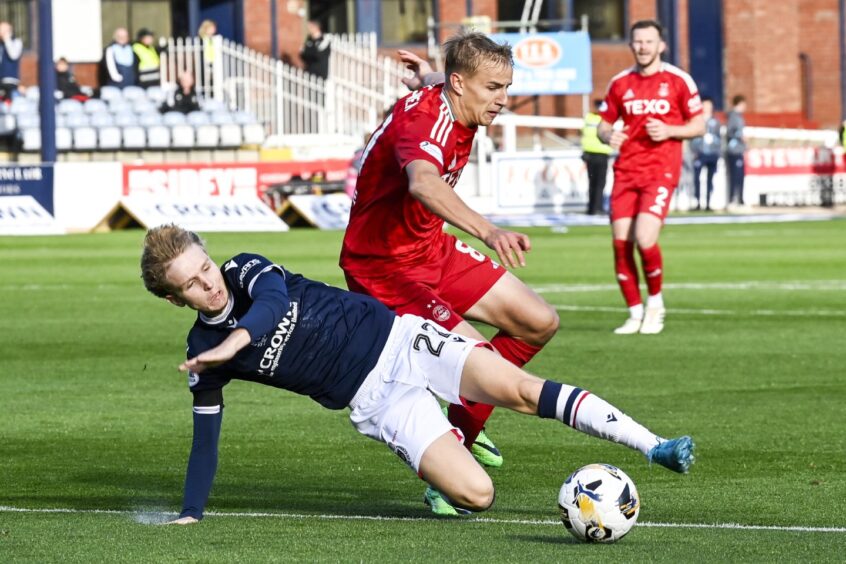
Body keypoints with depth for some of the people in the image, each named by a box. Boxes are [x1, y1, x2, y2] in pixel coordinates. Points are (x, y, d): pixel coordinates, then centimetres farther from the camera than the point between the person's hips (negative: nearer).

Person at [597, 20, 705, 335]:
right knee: (621, 244, -3)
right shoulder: (620, 83, 10)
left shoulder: (678, 81, 0)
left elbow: (698, 126, 4)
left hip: (661, 171, -4)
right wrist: (608, 136, -7)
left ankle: (655, 302, 7)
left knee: (645, 239, -18)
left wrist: (668, 131, -14)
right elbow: (604, 123, 17)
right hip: (626, 172, 4)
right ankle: (635, 313, 11)